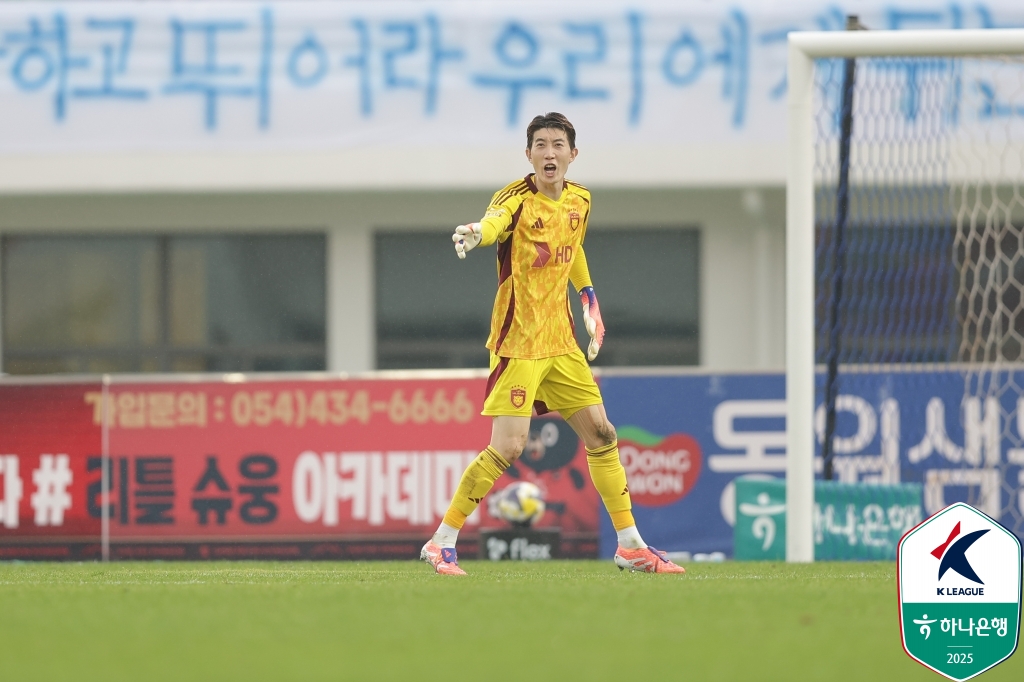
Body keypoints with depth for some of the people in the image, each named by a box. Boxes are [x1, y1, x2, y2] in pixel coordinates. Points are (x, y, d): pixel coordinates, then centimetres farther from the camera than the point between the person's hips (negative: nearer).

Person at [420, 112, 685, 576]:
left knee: (601, 433, 9)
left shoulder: (580, 201, 6)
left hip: (561, 342, 7)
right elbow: (494, 222, -41)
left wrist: (589, 297, 22)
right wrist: (475, 234, -63)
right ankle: (441, 543, -2)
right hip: (518, 342, -7)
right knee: (507, 447, -14)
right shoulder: (518, 200, -16)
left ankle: (630, 546, 21)